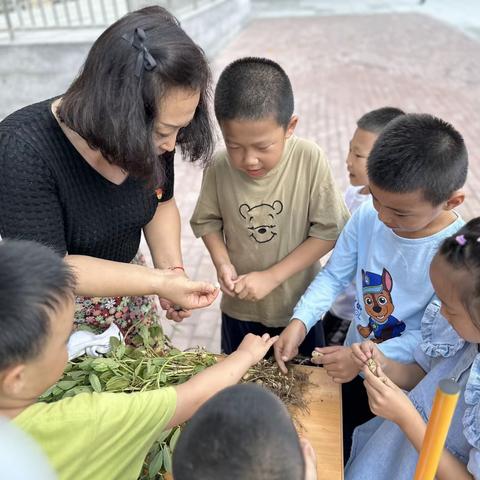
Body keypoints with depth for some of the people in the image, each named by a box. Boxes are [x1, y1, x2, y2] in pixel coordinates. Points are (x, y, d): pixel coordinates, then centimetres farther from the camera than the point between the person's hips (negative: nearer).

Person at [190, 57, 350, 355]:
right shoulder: (219, 167, -18)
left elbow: (329, 230, -18)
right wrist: (222, 261, -20)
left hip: (299, 305, -1)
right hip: (239, 307, 2)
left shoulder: (310, 160, -23)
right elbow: (207, 221, -2)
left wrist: (271, 277, -23)